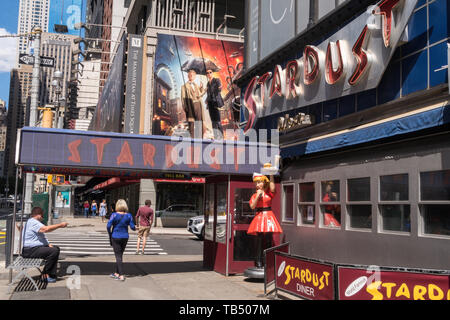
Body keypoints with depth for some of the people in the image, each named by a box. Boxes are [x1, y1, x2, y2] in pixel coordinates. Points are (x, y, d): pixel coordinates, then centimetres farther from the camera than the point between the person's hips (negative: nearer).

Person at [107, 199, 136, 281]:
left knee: (118, 256, 0)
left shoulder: (114, 215, -12)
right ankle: (116, 273, 27)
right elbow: (132, 227, -5)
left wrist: (110, 234, 0)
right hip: (125, 237, 4)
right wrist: (135, 228, 17)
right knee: (120, 255, 17)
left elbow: (108, 226, -17)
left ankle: (121, 276, -5)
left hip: (116, 237, -4)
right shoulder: (129, 215, -4)